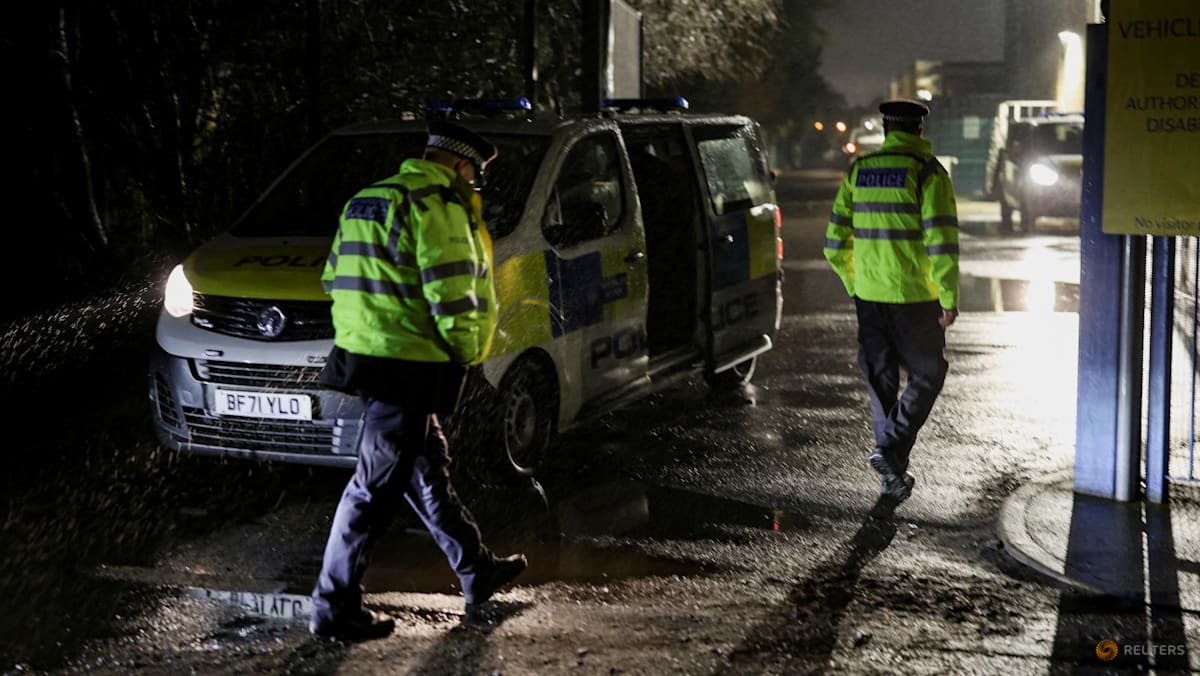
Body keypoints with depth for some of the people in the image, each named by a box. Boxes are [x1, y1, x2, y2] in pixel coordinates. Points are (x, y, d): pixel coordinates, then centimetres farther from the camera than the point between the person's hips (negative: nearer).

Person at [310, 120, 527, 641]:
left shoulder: (368, 201, 17)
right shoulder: (437, 206, -13)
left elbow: (336, 278, 19)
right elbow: (449, 291, -19)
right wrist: (464, 351, -6)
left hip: (365, 356, 10)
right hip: (408, 368, -10)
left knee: (427, 472, 20)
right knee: (376, 486, -4)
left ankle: (477, 572, 34)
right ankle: (334, 607, 2)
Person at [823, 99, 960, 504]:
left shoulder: (858, 171, 6)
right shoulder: (927, 172, -8)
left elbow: (836, 242, 8)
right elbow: (941, 242, -15)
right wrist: (949, 299, -9)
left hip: (869, 296, 5)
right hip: (914, 296, -4)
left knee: (881, 381, 12)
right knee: (926, 376, 10)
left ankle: (893, 476, 17)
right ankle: (889, 451, -6)